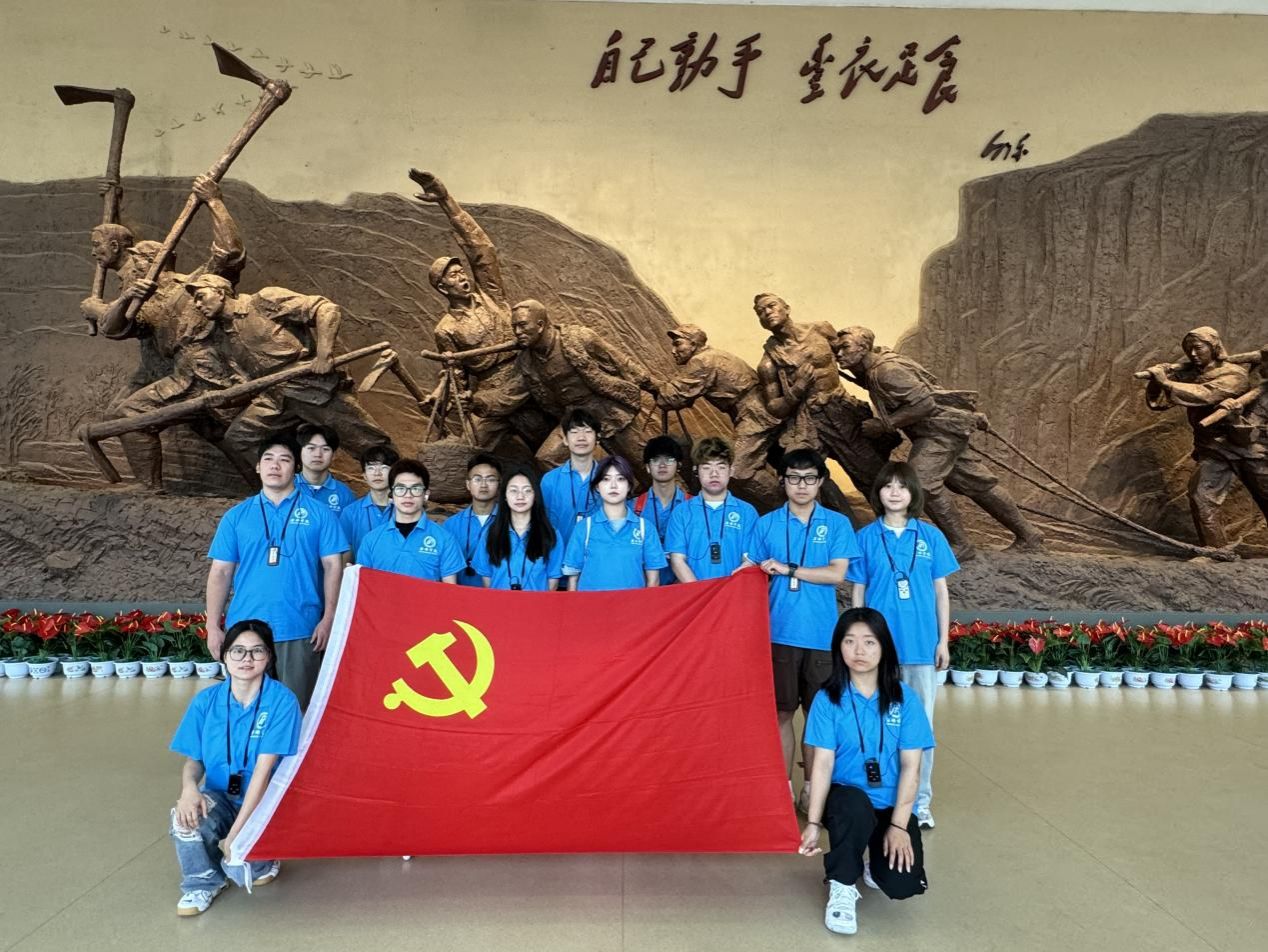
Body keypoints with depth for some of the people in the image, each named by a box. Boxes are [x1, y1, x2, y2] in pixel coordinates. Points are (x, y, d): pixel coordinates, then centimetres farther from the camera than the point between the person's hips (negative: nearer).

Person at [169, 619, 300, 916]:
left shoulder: (282, 701, -17)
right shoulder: (206, 700, -3)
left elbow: (263, 770, -20)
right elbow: (193, 760, 2)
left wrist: (236, 832, -24)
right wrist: (189, 786, -23)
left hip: (266, 802, -2)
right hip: (219, 799, 3)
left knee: (250, 856, -27)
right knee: (185, 814, -29)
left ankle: (263, 862, 12)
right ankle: (203, 882, 0)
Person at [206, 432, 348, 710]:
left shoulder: (319, 514, 3)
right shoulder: (236, 515, 9)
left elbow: (333, 566, 0)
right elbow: (221, 572, 8)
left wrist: (328, 618, -8)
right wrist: (213, 626, 2)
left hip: (300, 631, -2)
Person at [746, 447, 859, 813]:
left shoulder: (837, 523, 3)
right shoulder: (766, 524, 6)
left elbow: (837, 574, -7)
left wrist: (788, 569, -11)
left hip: (821, 635, 0)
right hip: (779, 632, 0)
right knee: (781, 712, 6)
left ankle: (811, 788, 22)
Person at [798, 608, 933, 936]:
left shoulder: (904, 699, -4)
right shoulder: (828, 698, -6)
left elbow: (911, 767, -6)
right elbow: (823, 764, -9)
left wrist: (898, 826, -15)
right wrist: (814, 822, -19)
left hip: (891, 804, 2)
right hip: (845, 798, -1)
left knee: (903, 885, -21)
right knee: (856, 804, -37)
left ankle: (875, 858, 18)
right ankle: (842, 887, -8)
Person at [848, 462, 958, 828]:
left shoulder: (930, 536, 3)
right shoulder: (866, 537, 2)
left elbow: (941, 591, 7)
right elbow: (858, 592, 5)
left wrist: (943, 641, 4)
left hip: (921, 644, 1)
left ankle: (920, 801, 20)